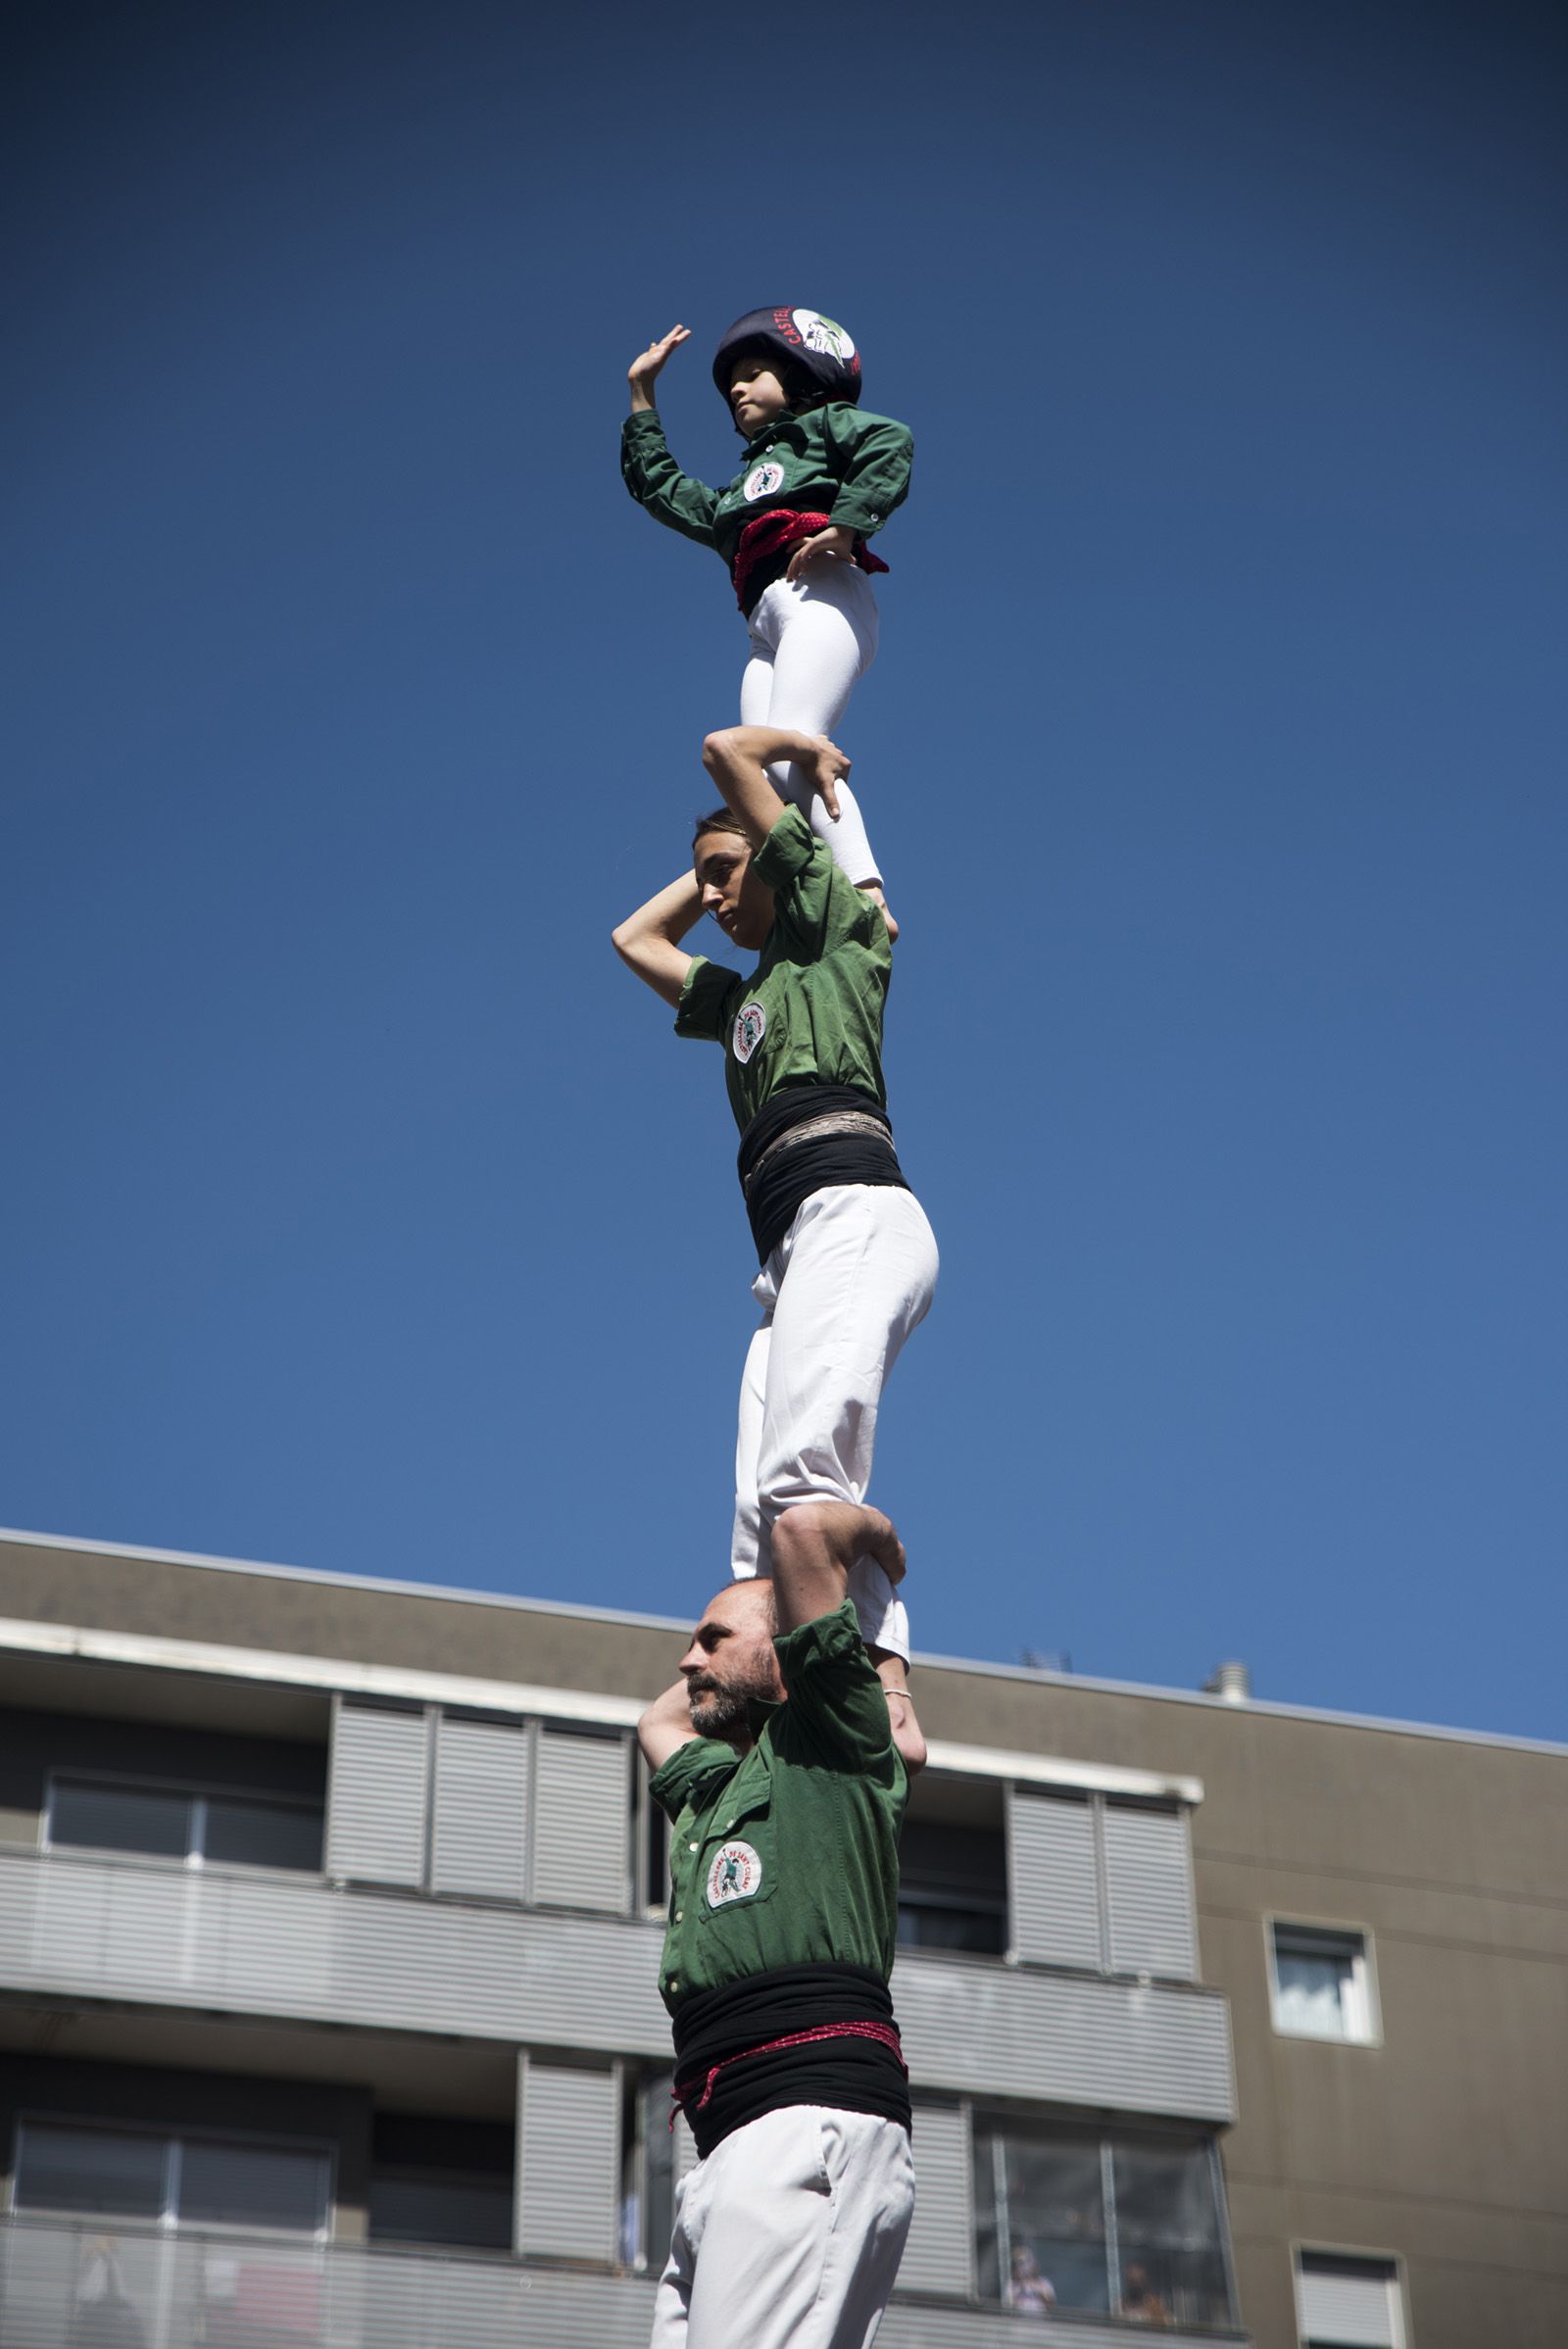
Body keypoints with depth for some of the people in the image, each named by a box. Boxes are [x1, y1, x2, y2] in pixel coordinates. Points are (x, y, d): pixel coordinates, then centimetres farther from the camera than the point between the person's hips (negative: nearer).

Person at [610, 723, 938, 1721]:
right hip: (791, 1253, 9)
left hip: (854, 1210, -9)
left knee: (802, 1475, -28)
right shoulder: (743, 998, 36)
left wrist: (809, 752, 32)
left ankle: (883, 1677, -39)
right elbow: (635, 937, 50)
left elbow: (725, 751, 14)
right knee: (763, 1521, -9)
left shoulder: (834, 923, 15)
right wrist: (716, 863, 45)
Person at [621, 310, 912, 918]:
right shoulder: (738, 492, 40)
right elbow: (659, 487, 50)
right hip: (766, 631, 7)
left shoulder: (825, 423, 19)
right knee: (766, 772, -20)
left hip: (821, 597, -7)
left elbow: (890, 441, -2)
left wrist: (847, 525, -12)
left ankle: (866, 893, -45)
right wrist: (642, 397, 49)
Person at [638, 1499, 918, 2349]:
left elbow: (805, 1525, 1)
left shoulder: (832, 1740, 8)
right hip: (726, 2151, 9)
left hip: (814, 2121, -9)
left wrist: (879, 1541, 20)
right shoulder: (714, 1785, 31)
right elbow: (657, 1721, 54)